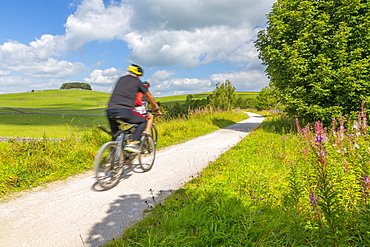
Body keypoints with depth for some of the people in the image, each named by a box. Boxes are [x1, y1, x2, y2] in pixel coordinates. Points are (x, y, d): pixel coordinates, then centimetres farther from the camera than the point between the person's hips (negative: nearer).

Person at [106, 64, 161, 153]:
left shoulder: (121, 79, 27)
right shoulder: (137, 82, 13)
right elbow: (150, 97, 21)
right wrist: (157, 109, 37)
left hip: (110, 111, 6)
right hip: (125, 111, -5)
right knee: (145, 120, 13)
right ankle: (132, 144, -3)